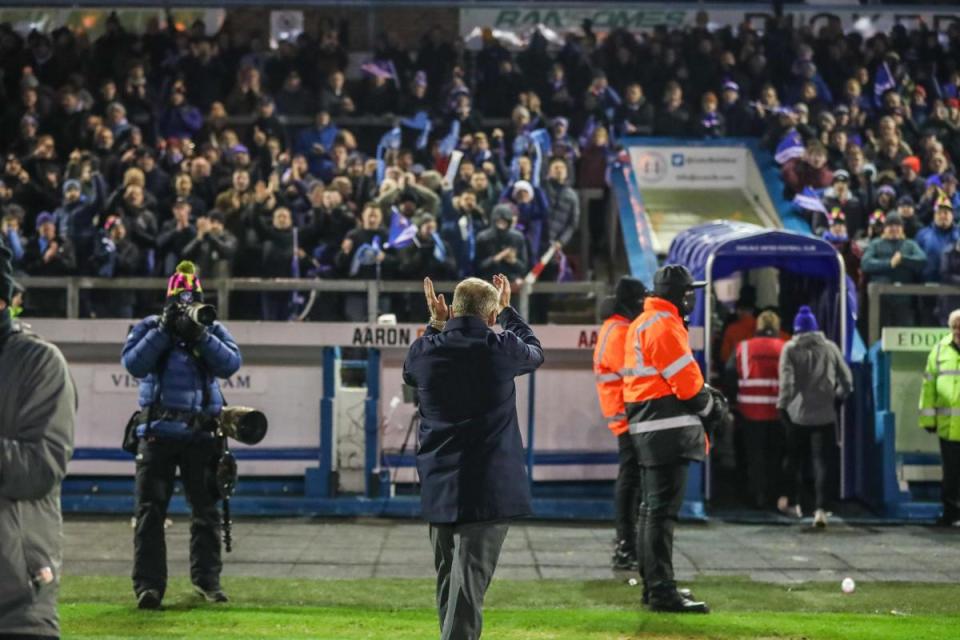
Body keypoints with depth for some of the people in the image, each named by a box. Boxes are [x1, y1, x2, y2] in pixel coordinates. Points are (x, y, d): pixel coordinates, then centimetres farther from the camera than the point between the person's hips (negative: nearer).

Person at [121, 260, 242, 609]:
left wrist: (200, 335, -17)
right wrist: (164, 330, -14)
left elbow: (231, 364, -8)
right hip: (157, 432, -1)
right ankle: (148, 585, -5)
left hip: (200, 433, 1)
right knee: (150, 510, -5)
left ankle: (207, 579, 15)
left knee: (206, 508, 5)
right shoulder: (148, 327, 6)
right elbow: (133, 364, -10)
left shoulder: (214, 330, 8)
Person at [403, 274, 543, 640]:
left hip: (438, 487, 4)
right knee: (469, 583, -9)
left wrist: (435, 324, 23)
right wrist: (507, 310, 29)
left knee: (447, 581, 18)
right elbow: (535, 352, 17)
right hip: (488, 487, -4)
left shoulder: (425, 350, -2)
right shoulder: (502, 348, -9)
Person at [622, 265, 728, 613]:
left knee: (652, 508, 16)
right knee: (663, 509, -11)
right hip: (667, 428, -11)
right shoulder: (664, 326, -14)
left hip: (648, 428, 11)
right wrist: (712, 408, 1)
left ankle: (653, 584, 25)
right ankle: (662, 591, -12)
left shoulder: (642, 324, 19)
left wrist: (707, 395, 8)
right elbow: (686, 380, -16)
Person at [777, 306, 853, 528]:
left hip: (798, 413, -1)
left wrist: (782, 405, -3)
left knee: (794, 458, 16)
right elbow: (847, 379, 4)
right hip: (825, 414, 1)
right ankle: (820, 509, -13)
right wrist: (837, 398, 17)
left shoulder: (790, 349, -3)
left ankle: (793, 501, 28)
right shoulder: (830, 348, 4)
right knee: (820, 461, -2)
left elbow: (786, 381, -11)